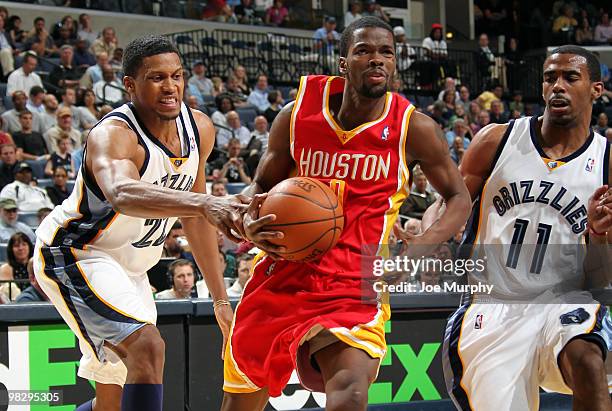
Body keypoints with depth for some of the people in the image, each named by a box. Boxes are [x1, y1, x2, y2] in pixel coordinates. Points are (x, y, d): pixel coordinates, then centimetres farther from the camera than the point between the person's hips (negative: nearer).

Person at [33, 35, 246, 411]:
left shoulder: (200, 129, -4)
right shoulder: (112, 135, -28)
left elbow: (194, 217, 10)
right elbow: (121, 195, -53)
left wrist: (220, 297, 9)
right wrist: (206, 204, -68)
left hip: (129, 267, 9)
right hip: (73, 255, -9)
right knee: (147, 347, -30)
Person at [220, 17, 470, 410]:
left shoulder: (413, 128, -6)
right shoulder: (298, 114, -2)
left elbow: (459, 197, 6)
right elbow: (263, 185, 12)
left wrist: (420, 246, -13)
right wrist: (251, 224, -11)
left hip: (355, 287, -2)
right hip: (283, 276, 3)